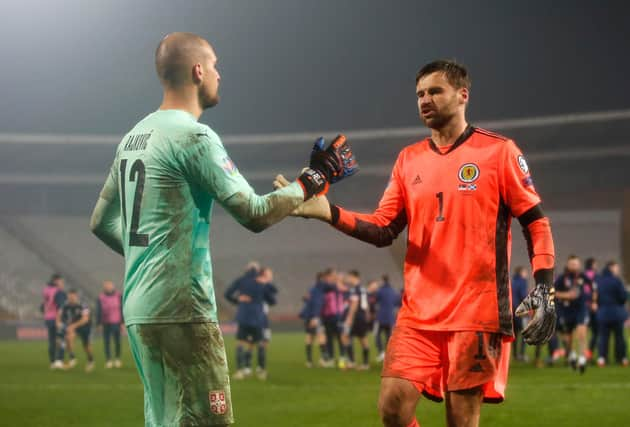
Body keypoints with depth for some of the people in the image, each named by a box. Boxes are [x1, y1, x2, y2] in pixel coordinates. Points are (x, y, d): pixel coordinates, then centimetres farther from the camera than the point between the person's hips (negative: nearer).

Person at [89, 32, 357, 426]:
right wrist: (312, 180, -1)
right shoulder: (194, 137, -11)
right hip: (182, 310, -9)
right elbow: (255, 214, -13)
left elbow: (102, 222, 21)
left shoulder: (133, 138, 15)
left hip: (138, 309, 9)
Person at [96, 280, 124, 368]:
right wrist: (99, 324, 1)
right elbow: (98, 311, 5)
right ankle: (108, 360, 5)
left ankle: (117, 359, 18)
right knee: (107, 342, 0)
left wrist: (123, 322, 2)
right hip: (106, 324, 0)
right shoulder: (100, 297, 1)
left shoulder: (119, 296, 1)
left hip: (116, 323, 0)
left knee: (117, 342, 3)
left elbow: (122, 309, 4)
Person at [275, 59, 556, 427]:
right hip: (418, 314, 4)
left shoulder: (499, 151, 0)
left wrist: (545, 289, -12)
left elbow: (537, 223, 0)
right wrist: (328, 213, -7)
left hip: (478, 312, -4)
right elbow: (383, 230, 8)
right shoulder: (409, 160, 13)